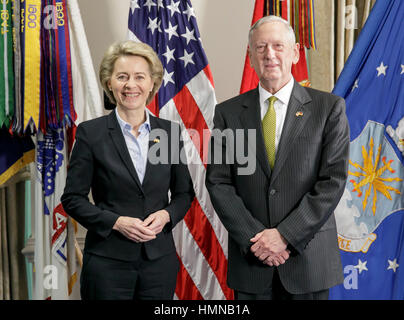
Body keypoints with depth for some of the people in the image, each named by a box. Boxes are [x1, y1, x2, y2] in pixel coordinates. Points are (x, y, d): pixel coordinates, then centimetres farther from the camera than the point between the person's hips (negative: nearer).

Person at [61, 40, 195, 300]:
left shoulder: (170, 132, 3)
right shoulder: (90, 132, -4)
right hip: (108, 261, -2)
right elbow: (73, 198, -3)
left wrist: (166, 215, -9)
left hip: (160, 259, 3)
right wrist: (116, 222, -15)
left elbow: (184, 193, 10)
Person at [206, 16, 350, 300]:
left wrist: (286, 235, -13)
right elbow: (218, 183, -1)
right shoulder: (228, 113, 2)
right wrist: (254, 237, -11)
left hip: (309, 256, -1)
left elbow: (333, 180, -7)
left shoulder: (329, 108, -2)